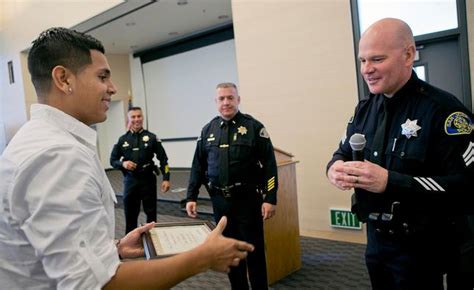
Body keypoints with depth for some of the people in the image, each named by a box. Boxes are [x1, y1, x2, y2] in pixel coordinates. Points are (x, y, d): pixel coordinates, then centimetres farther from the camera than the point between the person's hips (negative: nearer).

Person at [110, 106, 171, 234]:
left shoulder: (151, 137, 0)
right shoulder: (122, 139, 5)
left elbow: (163, 159, 0)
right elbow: (113, 160, 10)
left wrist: (166, 179, -8)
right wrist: (122, 163, -13)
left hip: (148, 179, -1)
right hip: (130, 181, 2)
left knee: (151, 212, 7)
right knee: (130, 214, 9)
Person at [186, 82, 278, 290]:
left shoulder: (254, 127, -4)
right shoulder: (208, 130, 8)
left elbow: (269, 165, -8)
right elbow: (198, 166, 11)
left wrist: (270, 198, -13)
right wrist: (191, 197, 7)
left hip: (248, 199, -4)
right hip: (220, 201, 4)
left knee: (254, 249, 4)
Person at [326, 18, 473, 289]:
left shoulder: (442, 108, -18)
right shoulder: (365, 107, 4)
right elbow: (344, 152, 12)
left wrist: (390, 182, -32)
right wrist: (336, 167, -12)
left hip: (420, 247, -6)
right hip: (375, 239, 7)